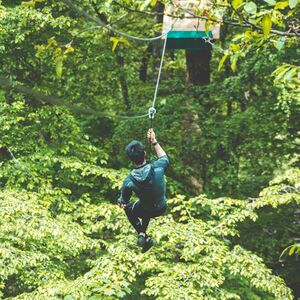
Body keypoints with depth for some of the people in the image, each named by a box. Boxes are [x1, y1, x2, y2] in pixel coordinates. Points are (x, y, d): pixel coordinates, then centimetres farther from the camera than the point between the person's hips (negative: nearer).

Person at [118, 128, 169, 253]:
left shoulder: (129, 181, -31)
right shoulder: (157, 168, -31)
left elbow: (123, 201, -9)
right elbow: (164, 158, -3)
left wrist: (120, 203, 14)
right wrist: (154, 141, 3)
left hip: (146, 211, -2)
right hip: (162, 208, 2)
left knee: (128, 208, 31)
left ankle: (142, 235, 18)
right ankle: (143, 232, 34)